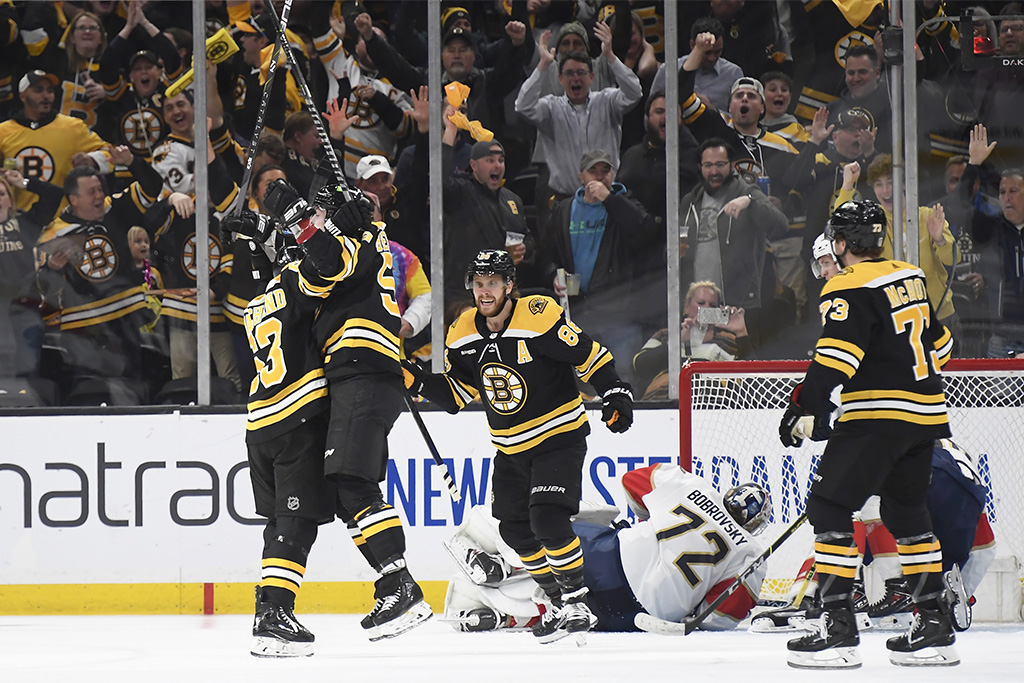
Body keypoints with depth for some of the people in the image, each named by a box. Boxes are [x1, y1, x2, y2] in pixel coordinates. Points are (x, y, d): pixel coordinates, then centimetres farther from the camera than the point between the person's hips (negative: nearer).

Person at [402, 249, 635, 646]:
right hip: (511, 448, 7)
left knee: (548, 518, -21)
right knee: (515, 529, 7)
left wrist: (616, 393, -22)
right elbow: (455, 395, 7)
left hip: (560, 437, -7)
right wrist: (416, 381, -7)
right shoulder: (463, 335, -2)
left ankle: (577, 600, -5)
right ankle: (557, 601, 24)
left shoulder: (539, 319, -20)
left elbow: (590, 356, -14)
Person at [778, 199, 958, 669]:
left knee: (830, 507, -5)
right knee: (907, 512, 19)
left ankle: (837, 626, -14)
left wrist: (807, 405, -24)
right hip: (925, 415, 8)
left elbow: (837, 355, -23)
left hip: (877, 417, -8)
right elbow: (938, 344, 24)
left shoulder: (849, 289, -11)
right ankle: (934, 625, 18)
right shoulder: (910, 279, 14)